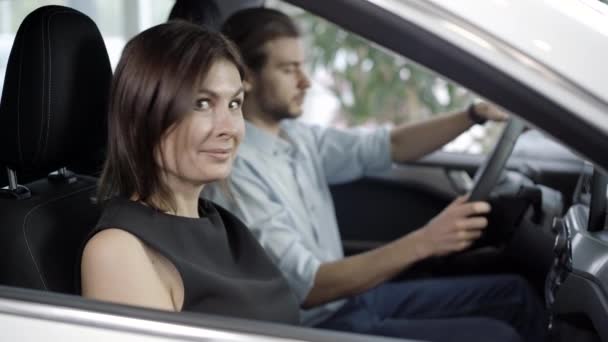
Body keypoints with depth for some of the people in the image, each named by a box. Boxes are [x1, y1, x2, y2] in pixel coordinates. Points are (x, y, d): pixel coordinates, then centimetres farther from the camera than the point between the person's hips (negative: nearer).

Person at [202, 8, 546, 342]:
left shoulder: (296, 137, 3)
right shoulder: (236, 169, -23)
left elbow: (388, 146, 10)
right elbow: (305, 287, -29)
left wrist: (476, 114, -4)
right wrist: (423, 242, -34)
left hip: (348, 295, 9)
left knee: (514, 293, 10)